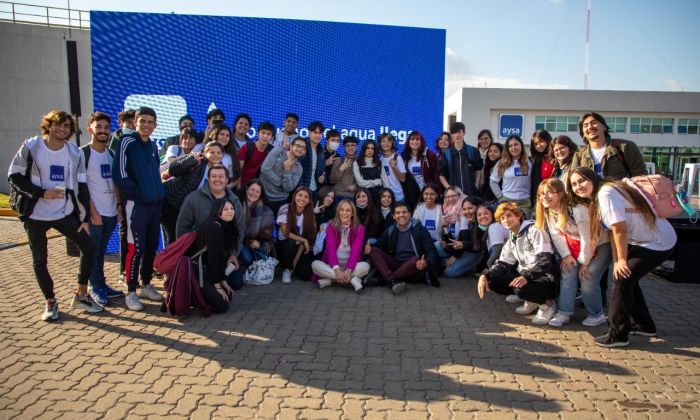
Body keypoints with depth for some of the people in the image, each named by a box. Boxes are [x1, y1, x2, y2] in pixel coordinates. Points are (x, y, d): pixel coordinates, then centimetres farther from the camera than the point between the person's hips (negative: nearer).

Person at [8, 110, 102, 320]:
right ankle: (50, 302, 24)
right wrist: (42, 193, -19)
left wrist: (84, 217, 0)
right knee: (40, 261, 6)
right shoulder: (31, 147, -7)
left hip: (65, 213, 3)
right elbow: (14, 177, -6)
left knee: (89, 248, -3)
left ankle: (81, 295, 14)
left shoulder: (74, 153, 2)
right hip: (35, 215, -2)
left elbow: (81, 186, 4)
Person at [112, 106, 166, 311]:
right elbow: (119, 175, -13)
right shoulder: (127, 142, -8)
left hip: (156, 202, 7)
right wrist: (138, 192, -10)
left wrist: (159, 192, 12)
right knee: (136, 248, -5)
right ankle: (131, 292, 5)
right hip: (136, 203, -7)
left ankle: (146, 284, 24)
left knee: (152, 246, 11)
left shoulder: (153, 145, 12)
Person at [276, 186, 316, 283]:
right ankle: (287, 269, -9)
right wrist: (304, 240, -20)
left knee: (306, 274, -19)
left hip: (301, 248, 2)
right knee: (290, 243, -37)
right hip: (285, 244, -2)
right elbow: (285, 233, -17)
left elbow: (307, 238, -10)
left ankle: (293, 265, 18)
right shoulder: (285, 209, -16)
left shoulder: (309, 214, -9)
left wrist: (296, 261, -15)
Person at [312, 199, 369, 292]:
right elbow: (330, 248, -14)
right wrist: (337, 269, -30)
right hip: (333, 265, 1)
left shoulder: (359, 228, -3)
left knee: (365, 266, -31)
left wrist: (348, 270, -31)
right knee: (315, 264, -29)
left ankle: (330, 280, -24)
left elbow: (356, 250, -15)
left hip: (350, 265, -1)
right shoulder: (331, 226, -2)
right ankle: (353, 279, -29)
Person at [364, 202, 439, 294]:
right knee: (373, 250, -14)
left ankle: (386, 279, -25)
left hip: (414, 267, -4)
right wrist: (369, 247, -11)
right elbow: (378, 245, 15)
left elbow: (432, 251, -7)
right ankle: (393, 281, -35)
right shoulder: (390, 230, 8)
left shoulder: (420, 229, -2)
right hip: (395, 266, 4)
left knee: (416, 260, -36)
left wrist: (426, 263, -30)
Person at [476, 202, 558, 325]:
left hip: (544, 279, -8)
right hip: (524, 277, 8)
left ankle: (548, 304, -4)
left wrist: (527, 277, -35)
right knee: (493, 281, -7)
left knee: (521, 288, -35)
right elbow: (503, 264, 7)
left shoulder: (534, 231, -12)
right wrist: (485, 276, -11)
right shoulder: (511, 241, 13)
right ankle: (531, 300, 7)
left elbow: (545, 261, -21)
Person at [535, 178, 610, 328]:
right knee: (568, 272, -3)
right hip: (575, 245, 7)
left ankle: (597, 315, 6)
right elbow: (556, 234, -3)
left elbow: (587, 239, -26)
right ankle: (564, 312, 4)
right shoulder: (548, 211, -10)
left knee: (587, 277, -13)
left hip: (599, 245, -7)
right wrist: (566, 255, -10)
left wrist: (584, 262, -17)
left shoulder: (578, 209, -33)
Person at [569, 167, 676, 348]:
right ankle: (645, 325, 32)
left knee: (622, 279, -10)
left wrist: (622, 260, -14)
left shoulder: (606, 193, -23)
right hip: (640, 241, 9)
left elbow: (620, 229, -23)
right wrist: (616, 261, 2)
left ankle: (617, 334, 0)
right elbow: (612, 231, 6)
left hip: (658, 243, -9)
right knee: (626, 277, 14)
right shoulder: (596, 199, 6)